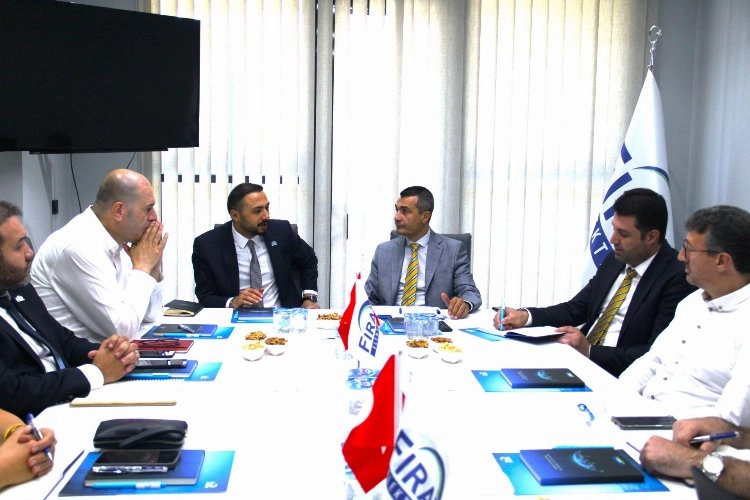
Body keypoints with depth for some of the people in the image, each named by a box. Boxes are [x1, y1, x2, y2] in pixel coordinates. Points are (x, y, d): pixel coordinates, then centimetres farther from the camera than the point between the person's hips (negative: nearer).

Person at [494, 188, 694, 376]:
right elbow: (576, 308, 15)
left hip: (617, 373, -7)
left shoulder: (677, 278, -12)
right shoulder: (614, 260, 11)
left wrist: (590, 350, -23)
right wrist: (525, 316, -1)